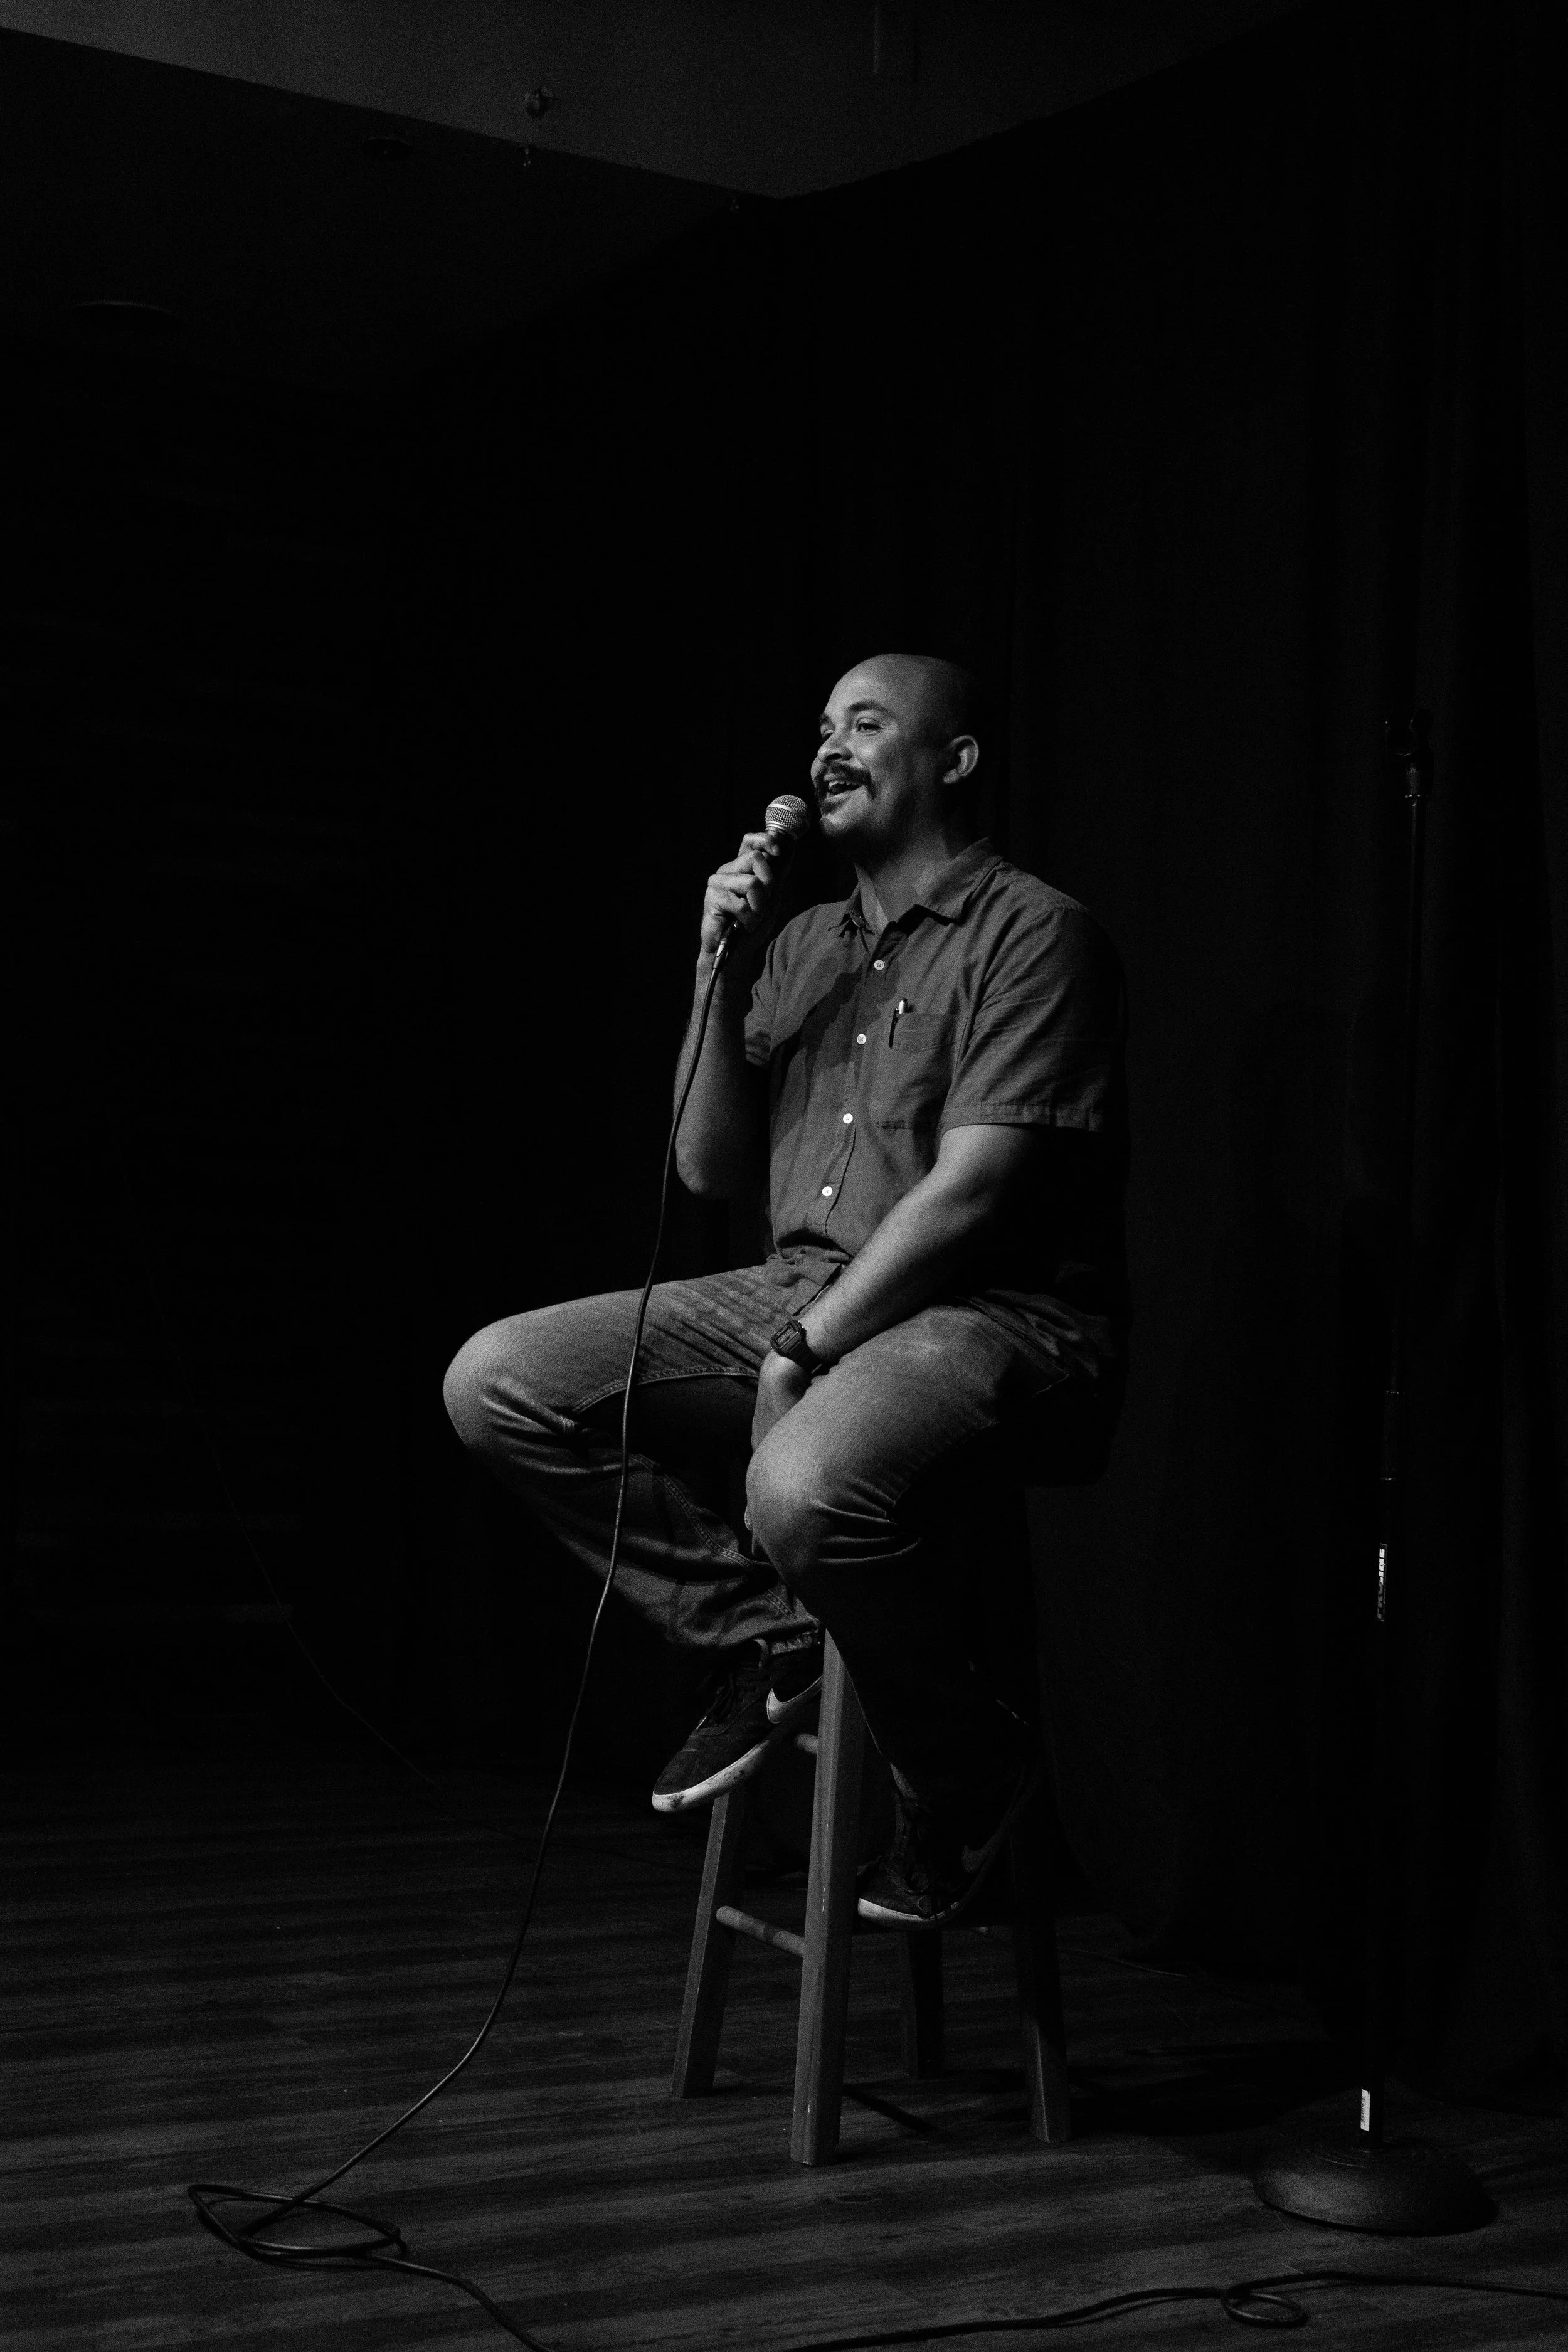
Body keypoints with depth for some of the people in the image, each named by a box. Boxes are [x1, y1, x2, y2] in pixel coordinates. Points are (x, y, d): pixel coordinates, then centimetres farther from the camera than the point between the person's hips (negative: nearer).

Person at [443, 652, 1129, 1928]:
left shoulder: (1034, 933, -6)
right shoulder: (804, 945, 17)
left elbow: (971, 1191, -15)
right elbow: (713, 1170, 13)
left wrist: (805, 1347, -17)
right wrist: (722, 975, 1)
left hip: (1000, 1312, -7)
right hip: (801, 1292, 8)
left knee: (808, 1487, -39)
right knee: (498, 1383, -8)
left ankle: (968, 1769, -9)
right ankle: (766, 1635, 0)